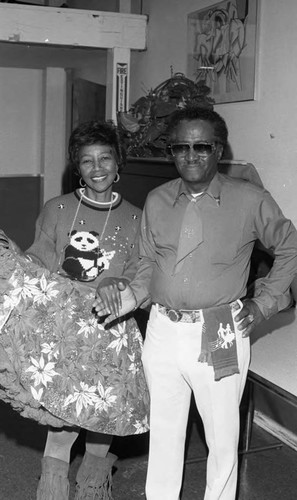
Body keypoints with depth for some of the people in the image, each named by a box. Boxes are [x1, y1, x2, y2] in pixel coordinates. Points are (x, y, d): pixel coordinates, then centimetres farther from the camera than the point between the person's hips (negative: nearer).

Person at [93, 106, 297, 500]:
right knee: (162, 434, 17)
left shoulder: (250, 200, -5)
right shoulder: (156, 202, 6)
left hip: (219, 337, -3)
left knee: (222, 439, 11)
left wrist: (264, 302, 1)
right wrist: (130, 297, -5)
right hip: (162, 331, 3)